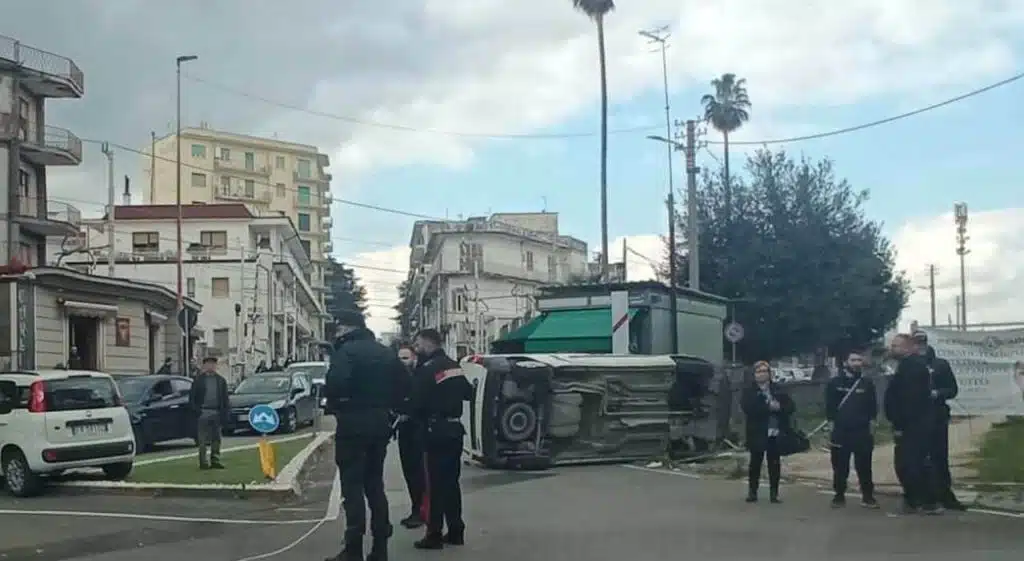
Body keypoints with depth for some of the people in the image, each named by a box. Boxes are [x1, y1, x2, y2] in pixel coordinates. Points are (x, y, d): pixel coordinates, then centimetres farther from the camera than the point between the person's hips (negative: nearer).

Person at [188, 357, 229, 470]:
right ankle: (203, 462, 0)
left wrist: (225, 412, 2)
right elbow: (192, 397, 1)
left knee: (216, 439, 6)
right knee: (203, 440, -2)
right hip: (203, 412, -3)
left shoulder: (221, 380, 11)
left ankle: (215, 461, 11)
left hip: (216, 412, 3)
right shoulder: (199, 380, 2)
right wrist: (196, 410, -10)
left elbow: (225, 398, 11)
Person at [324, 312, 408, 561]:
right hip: (380, 423, 7)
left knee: (352, 486, -4)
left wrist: (334, 405, -6)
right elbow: (402, 386, 12)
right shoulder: (386, 352, 13)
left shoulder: (346, 351, -10)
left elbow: (336, 383, -24)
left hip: (353, 423, -7)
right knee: (375, 484, 14)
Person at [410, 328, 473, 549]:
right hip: (455, 428, 8)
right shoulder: (454, 366, 10)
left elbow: (417, 403, -15)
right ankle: (456, 531, 16)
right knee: (451, 481, 13)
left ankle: (434, 535, -2)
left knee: (436, 483, -4)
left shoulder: (427, 369, -14)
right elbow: (468, 393, 16)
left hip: (437, 431, -8)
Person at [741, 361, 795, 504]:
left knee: (774, 464, 5)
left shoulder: (778, 390, 10)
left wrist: (779, 407, -18)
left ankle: (774, 493, 12)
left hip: (776, 433, 2)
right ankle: (752, 492, 12)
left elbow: (791, 407, 3)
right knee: (755, 462, 3)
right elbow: (747, 408, -16)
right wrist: (768, 407, -20)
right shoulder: (749, 391, 2)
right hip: (758, 433, -2)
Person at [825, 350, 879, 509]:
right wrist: (833, 419, -2)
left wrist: (868, 420, -4)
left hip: (862, 432, 0)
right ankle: (839, 496, 16)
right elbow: (829, 405, 6)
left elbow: (872, 406, 7)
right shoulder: (835, 383, 3)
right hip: (840, 432, 0)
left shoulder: (867, 383, 5)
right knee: (840, 466, 6)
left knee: (864, 465, 0)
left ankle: (868, 496, 9)